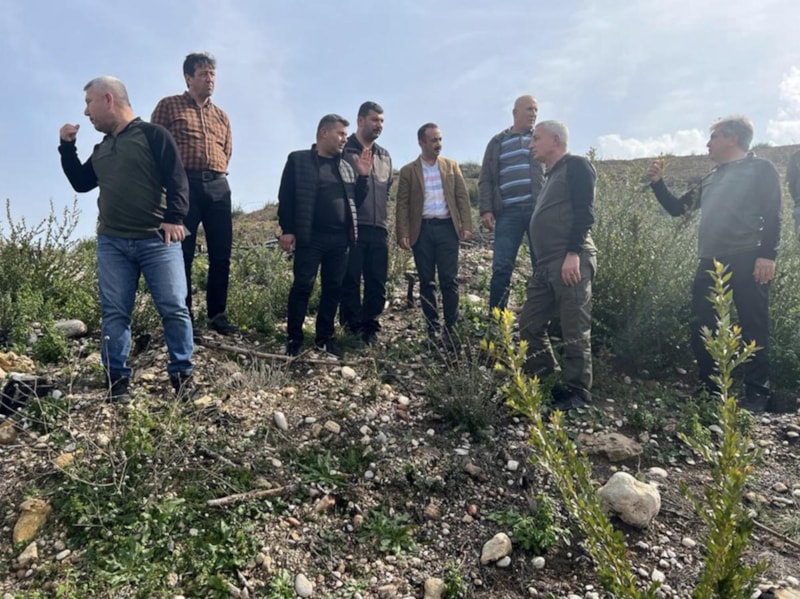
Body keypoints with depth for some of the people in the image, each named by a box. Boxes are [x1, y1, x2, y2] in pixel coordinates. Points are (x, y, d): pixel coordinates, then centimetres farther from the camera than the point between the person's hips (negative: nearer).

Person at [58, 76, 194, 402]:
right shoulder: (101, 149, 21)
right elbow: (81, 183, 27)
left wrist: (174, 218, -19)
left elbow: (177, 180, -8)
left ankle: (182, 374, 6)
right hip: (111, 243, 6)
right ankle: (117, 380, 11)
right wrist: (67, 146, 18)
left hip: (156, 239, -6)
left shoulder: (153, 134, 0)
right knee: (114, 313, 3)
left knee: (174, 308, -6)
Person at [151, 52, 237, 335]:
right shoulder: (169, 106, 7)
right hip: (184, 184, -4)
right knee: (182, 253, -2)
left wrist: (215, 174, 12)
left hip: (218, 186, 4)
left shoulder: (221, 116, 21)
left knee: (221, 254, 2)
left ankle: (217, 314, 12)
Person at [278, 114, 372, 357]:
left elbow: (356, 200, 19)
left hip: (339, 239, 5)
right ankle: (294, 338, 7)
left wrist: (363, 176, 5)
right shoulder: (298, 160, 3)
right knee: (303, 287, -4)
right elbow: (286, 197, -2)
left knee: (333, 288, 8)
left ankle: (325, 337, 19)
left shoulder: (345, 167, 18)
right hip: (310, 237, -5)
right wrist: (287, 229, -9)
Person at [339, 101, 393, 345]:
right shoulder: (344, 151, 1)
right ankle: (352, 329, 8)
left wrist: (383, 220, 16)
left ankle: (369, 327, 16)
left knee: (377, 283, 6)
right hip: (352, 228, -5)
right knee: (350, 282, -1)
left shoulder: (385, 156, 19)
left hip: (378, 229, 5)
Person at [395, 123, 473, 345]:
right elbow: (402, 204, 2)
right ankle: (432, 328, 14)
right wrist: (403, 233, -8)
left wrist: (466, 225, -2)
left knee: (449, 281, -1)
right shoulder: (408, 171, 6)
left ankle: (451, 328, 6)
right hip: (422, 229, 0)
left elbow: (462, 197, 8)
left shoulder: (452, 166, 11)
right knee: (426, 282, 5)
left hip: (447, 227, 0)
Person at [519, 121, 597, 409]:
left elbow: (585, 212, -13)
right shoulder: (551, 175, 26)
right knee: (530, 324, 10)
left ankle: (576, 392, 7)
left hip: (571, 261, -10)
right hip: (546, 264, 10)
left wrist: (573, 253, -22)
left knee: (574, 332, -4)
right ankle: (547, 382, 21)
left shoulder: (576, 166, -1)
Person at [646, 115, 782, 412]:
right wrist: (657, 183, 13)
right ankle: (710, 389, 16)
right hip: (710, 264, 6)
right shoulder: (710, 179, 23)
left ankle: (756, 394, 6)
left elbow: (772, 215, -4)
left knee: (753, 329, -2)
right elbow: (676, 208, 25)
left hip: (747, 261, -6)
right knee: (702, 328, 5)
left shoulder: (761, 168, 6)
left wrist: (767, 255, -15)